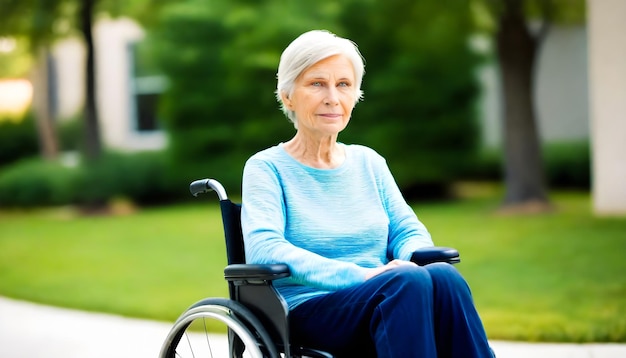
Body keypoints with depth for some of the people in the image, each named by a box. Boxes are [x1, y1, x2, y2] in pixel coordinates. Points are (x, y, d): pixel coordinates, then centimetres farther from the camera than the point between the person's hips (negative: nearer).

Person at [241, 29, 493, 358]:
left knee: (443, 276, -29)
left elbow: (410, 231, 14)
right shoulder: (266, 167, 3)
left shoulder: (368, 162, 19)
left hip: (389, 306, 5)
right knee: (408, 282, -34)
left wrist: (410, 262, -13)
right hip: (307, 315, -5)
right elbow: (263, 249, -13)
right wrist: (361, 276, -24)